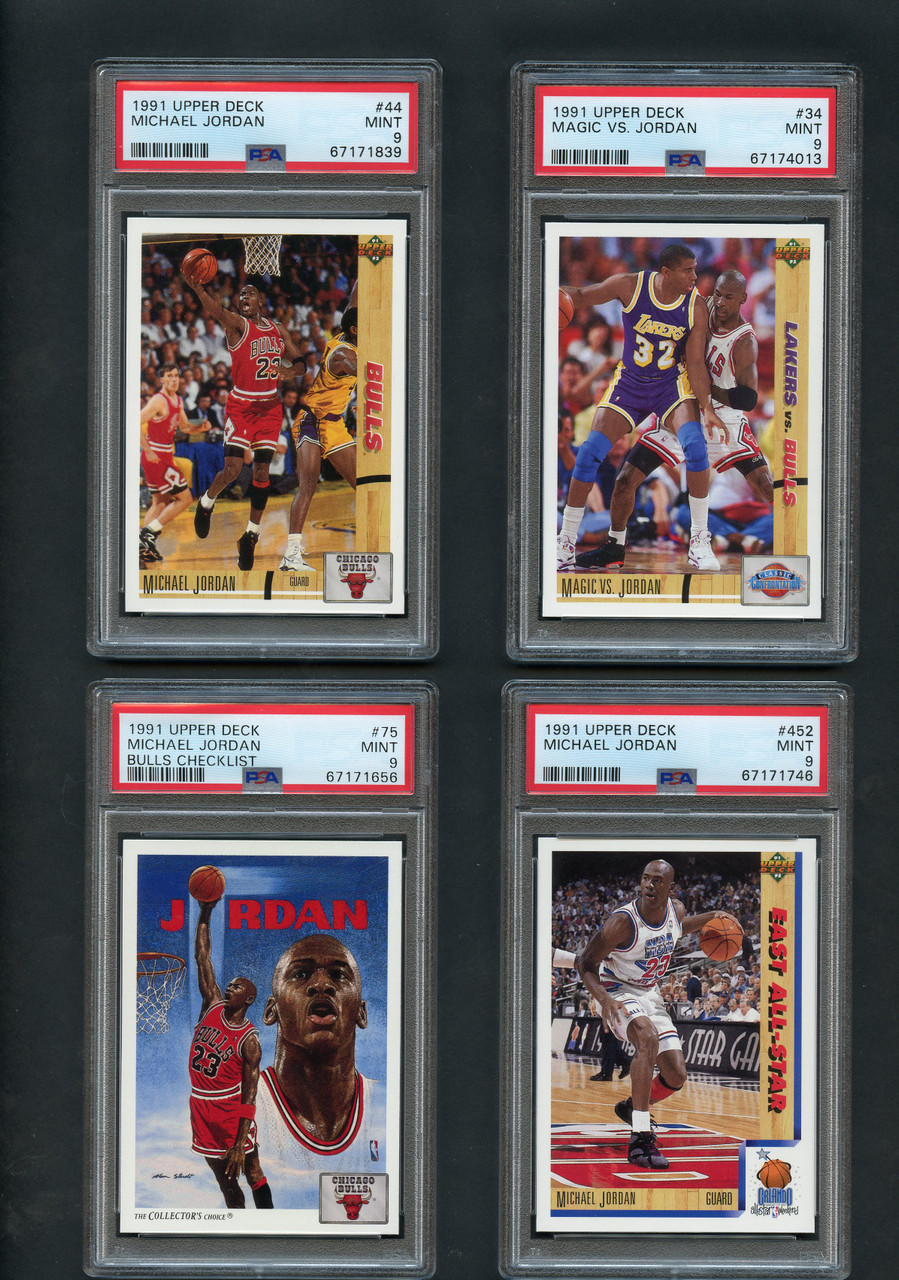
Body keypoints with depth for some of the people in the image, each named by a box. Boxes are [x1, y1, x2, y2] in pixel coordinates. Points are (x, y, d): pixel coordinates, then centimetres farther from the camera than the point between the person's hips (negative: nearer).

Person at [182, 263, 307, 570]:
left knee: (261, 471, 0)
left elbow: (300, 362, 14)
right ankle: (206, 503, 20)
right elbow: (217, 311, -30)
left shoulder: (278, 329, 9)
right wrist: (196, 287, -50)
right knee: (232, 469, -12)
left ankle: (251, 536, 9)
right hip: (240, 405, -4)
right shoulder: (238, 324, -8)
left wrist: (292, 370, -12)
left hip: (270, 406, 4)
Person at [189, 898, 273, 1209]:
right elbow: (202, 960, -1)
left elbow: (249, 1097, -15)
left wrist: (240, 1144, -22)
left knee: (253, 1176, 0)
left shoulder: (249, 1040, -12)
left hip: (231, 1112, -5)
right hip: (202, 1109, 5)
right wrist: (205, 915, -10)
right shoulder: (213, 1007, 2)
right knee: (227, 1185, 12)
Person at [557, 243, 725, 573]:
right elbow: (582, 295, -4)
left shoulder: (696, 307, -13)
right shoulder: (630, 286, -16)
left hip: (672, 382, 0)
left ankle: (699, 540, -14)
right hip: (629, 382, 0)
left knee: (694, 443, -26)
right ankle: (566, 543, 2)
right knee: (590, 451, -12)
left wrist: (707, 409, -19)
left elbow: (696, 364, -9)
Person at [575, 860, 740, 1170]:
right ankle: (640, 1138, -39)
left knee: (676, 1076, 1)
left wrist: (710, 917, 9)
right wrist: (603, 1000, -33)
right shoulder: (623, 921, -25)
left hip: (650, 994, 7)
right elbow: (585, 963, -18)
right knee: (647, 1035, -38)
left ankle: (632, 1107, 35)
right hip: (617, 993, -6)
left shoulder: (676, 910, -7)